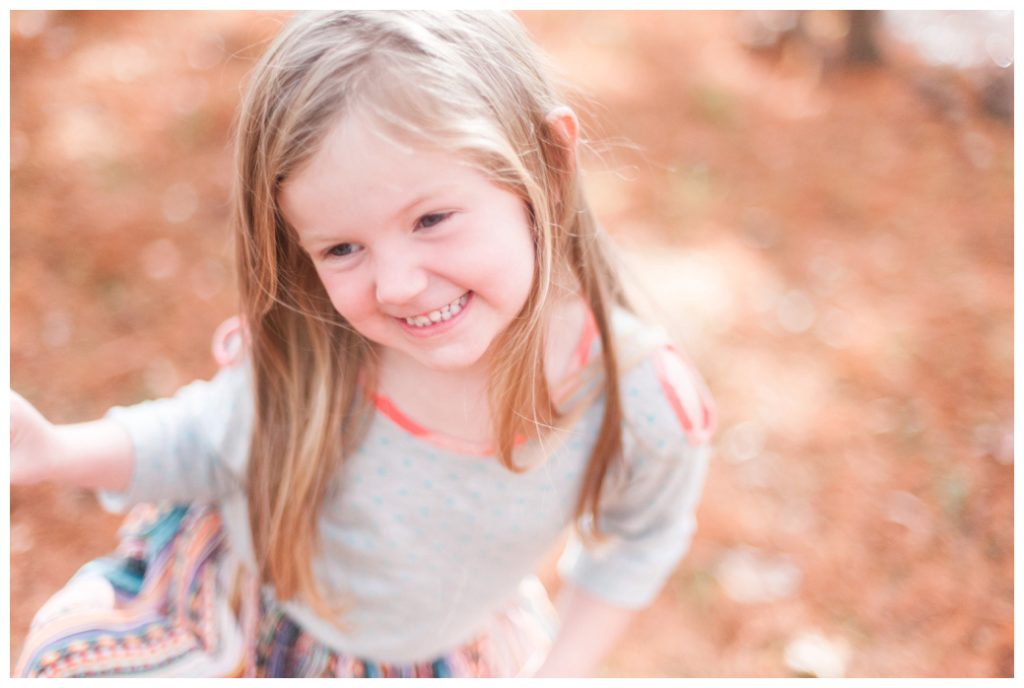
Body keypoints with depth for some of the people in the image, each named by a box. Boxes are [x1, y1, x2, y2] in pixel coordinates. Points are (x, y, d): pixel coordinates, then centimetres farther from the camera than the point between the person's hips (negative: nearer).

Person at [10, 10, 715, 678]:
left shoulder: (646, 406, -32)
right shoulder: (301, 348, -33)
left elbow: (638, 539, -9)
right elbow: (216, 439, -11)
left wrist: (560, 671, -8)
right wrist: (50, 449, -25)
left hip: (433, 650, 2)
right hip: (245, 587, -1)